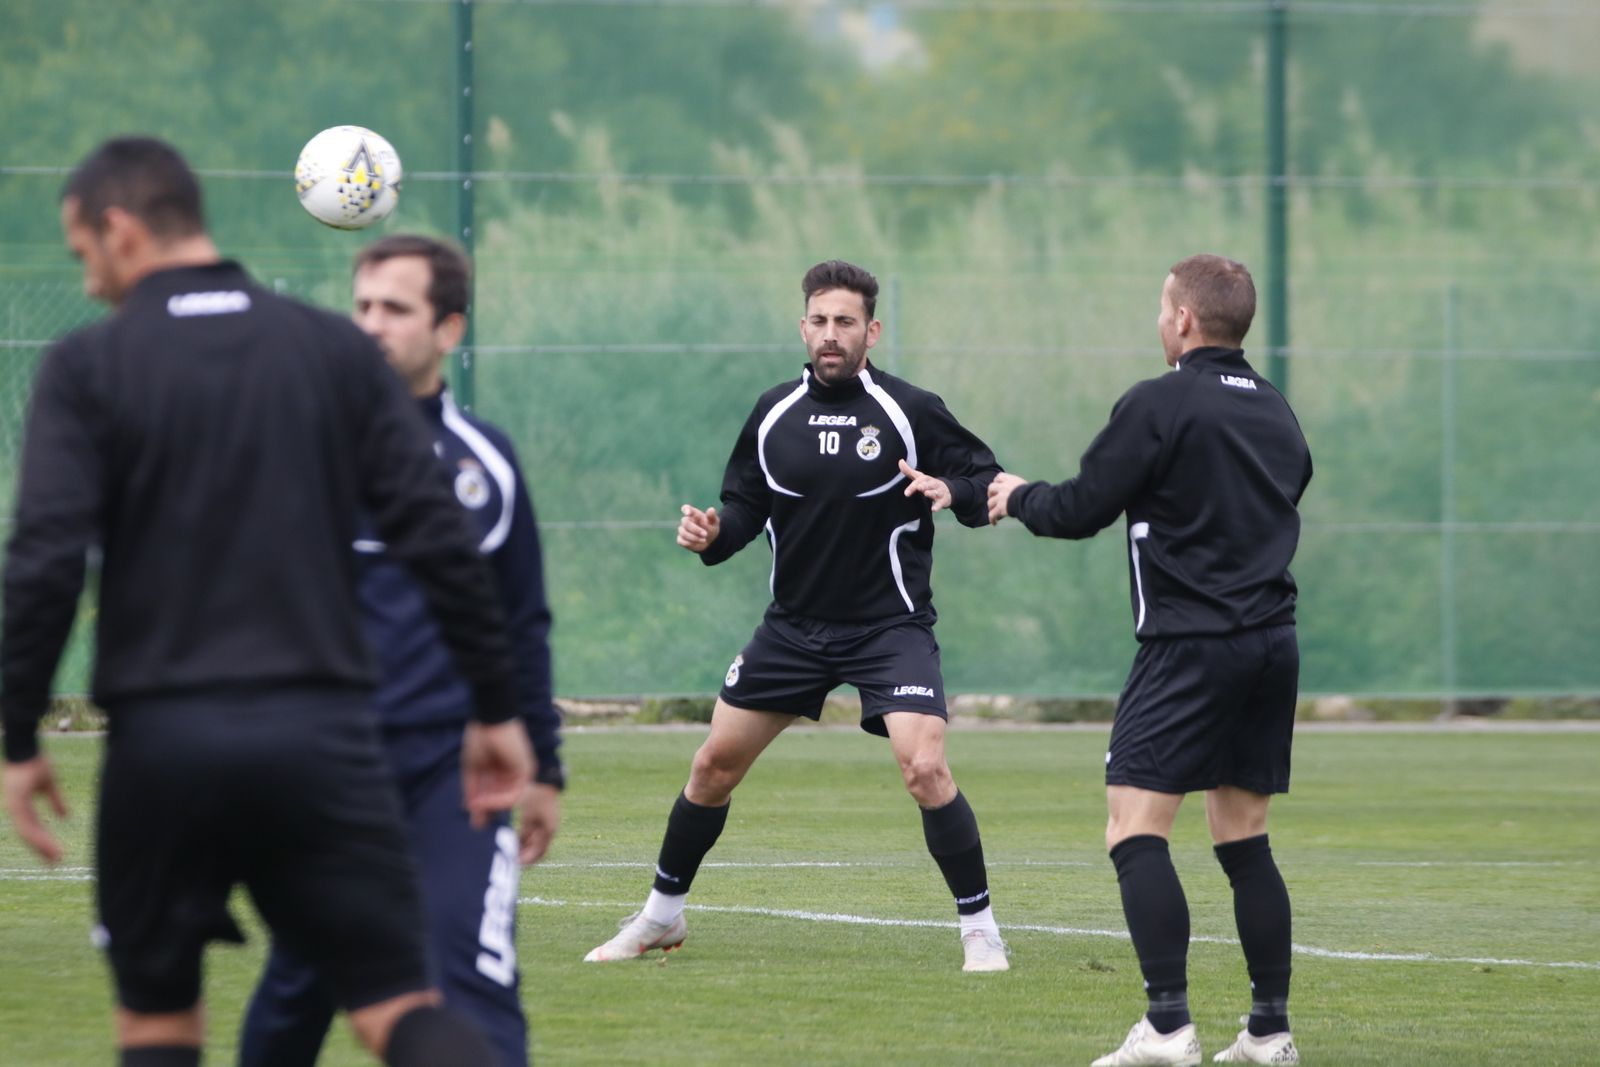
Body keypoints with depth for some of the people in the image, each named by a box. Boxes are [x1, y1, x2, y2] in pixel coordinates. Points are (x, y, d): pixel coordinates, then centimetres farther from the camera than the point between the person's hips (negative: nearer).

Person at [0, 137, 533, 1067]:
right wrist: (497, 711, 6)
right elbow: (443, 541, 1)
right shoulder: (337, 351, 7)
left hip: (163, 740, -2)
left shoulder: (89, 368, -1)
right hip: (323, 731, 2)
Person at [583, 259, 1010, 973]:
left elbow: (986, 479, -5)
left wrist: (952, 492, -27)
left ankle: (980, 927, -7)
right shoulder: (773, 414, 2)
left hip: (890, 626, -4)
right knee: (715, 762, 7)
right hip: (794, 624, 4)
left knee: (925, 768, -21)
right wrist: (711, 535, -11)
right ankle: (661, 914, 25)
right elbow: (745, 506, 11)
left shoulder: (910, 411, -9)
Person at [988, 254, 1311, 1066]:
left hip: (1191, 641, -7)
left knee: (1135, 832, -8)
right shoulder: (1275, 413, 14)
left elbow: (1080, 511, -8)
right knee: (1243, 840, 14)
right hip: (1272, 645, 8)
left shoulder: (1159, 406, -9)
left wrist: (1019, 497, 13)